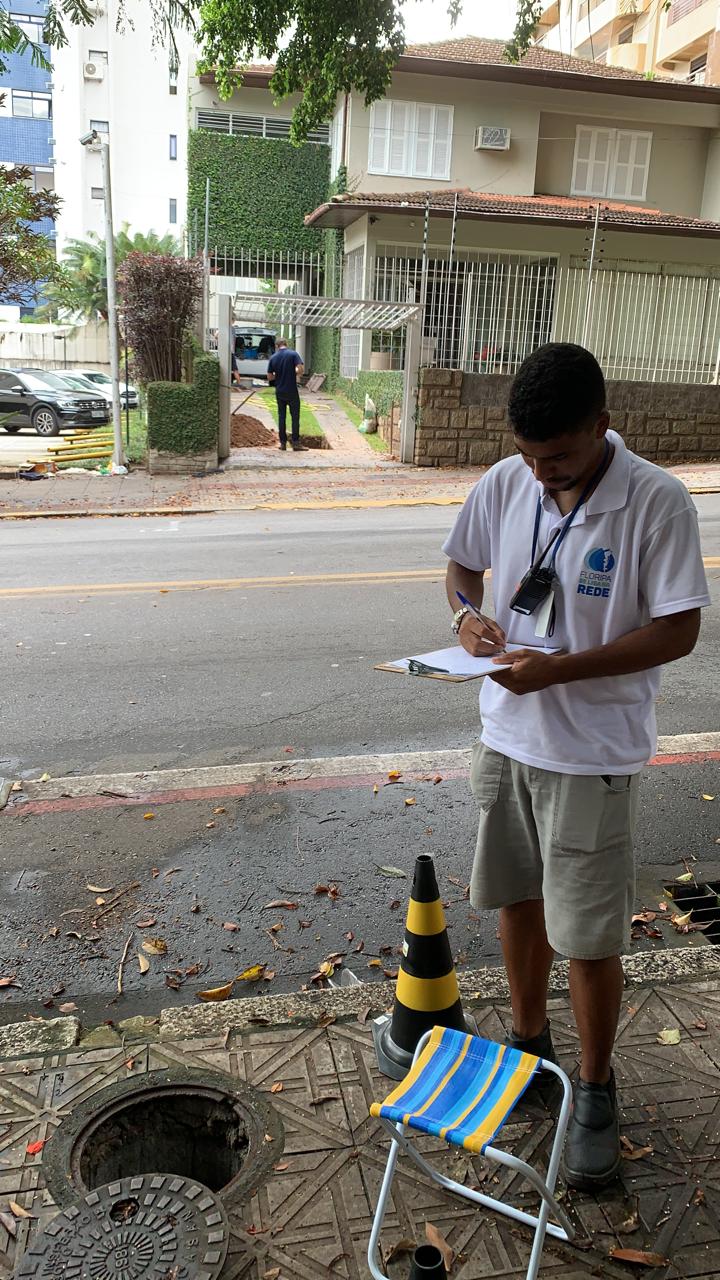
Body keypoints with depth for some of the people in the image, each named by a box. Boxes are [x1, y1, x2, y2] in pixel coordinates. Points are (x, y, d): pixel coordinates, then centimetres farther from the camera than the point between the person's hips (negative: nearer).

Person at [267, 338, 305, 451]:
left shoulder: (273, 358, 2)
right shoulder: (293, 354, -6)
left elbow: (269, 377, 2)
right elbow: (300, 369, -17)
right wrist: (294, 374, 3)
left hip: (279, 391, 3)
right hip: (292, 391, -3)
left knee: (281, 416, 10)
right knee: (295, 416, 4)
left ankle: (283, 442, 10)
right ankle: (295, 442, 3)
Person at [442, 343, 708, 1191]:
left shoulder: (657, 502, -18)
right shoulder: (503, 484, -3)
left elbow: (678, 631, -16)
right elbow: (462, 563, 13)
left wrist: (558, 668, -25)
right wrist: (467, 613, -10)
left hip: (592, 754, -5)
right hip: (507, 734, 5)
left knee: (588, 937, 5)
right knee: (518, 897, 20)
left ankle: (595, 1092, 29)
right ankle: (528, 1043, 43)